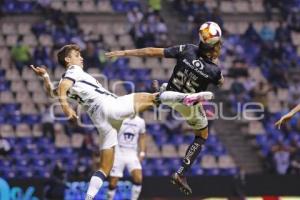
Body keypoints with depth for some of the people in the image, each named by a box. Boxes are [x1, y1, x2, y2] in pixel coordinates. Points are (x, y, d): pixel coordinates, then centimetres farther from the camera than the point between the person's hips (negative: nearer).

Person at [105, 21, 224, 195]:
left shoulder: (187, 50, -26)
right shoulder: (214, 70, -30)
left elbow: (153, 52, -21)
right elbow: (221, 82, -3)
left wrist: (124, 53, -15)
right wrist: (216, 62, 6)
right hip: (189, 106, -3)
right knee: (202, 136, 18)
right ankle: (181, 174, 9)